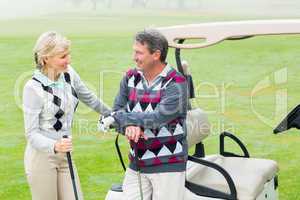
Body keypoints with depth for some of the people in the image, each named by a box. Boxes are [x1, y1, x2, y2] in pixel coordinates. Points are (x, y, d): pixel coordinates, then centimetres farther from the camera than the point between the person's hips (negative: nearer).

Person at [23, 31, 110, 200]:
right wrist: (54, 146, -35)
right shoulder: (33, 88, -17)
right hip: (41, 156, -6)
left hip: (64, 156, 6)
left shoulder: (69, 74, 0)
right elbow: (32, 133, -17)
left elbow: (89, 98, 18)